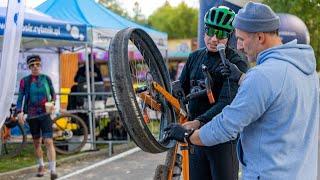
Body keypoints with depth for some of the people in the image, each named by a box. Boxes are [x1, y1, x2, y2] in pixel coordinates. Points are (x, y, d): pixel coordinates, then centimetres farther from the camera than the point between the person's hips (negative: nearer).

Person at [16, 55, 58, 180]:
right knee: (36, 142, 13)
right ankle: (41, 165, 34)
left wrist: (52, 103, -9)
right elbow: (20, 98, -3)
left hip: (45, 114, -1)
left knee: (49, 142, -13)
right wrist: (19, 111, -19)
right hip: (32, 115, 1)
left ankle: (53, 170, -13)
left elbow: (53, 94, 10)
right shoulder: (25, 81, -1)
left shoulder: (46, 78, 2)